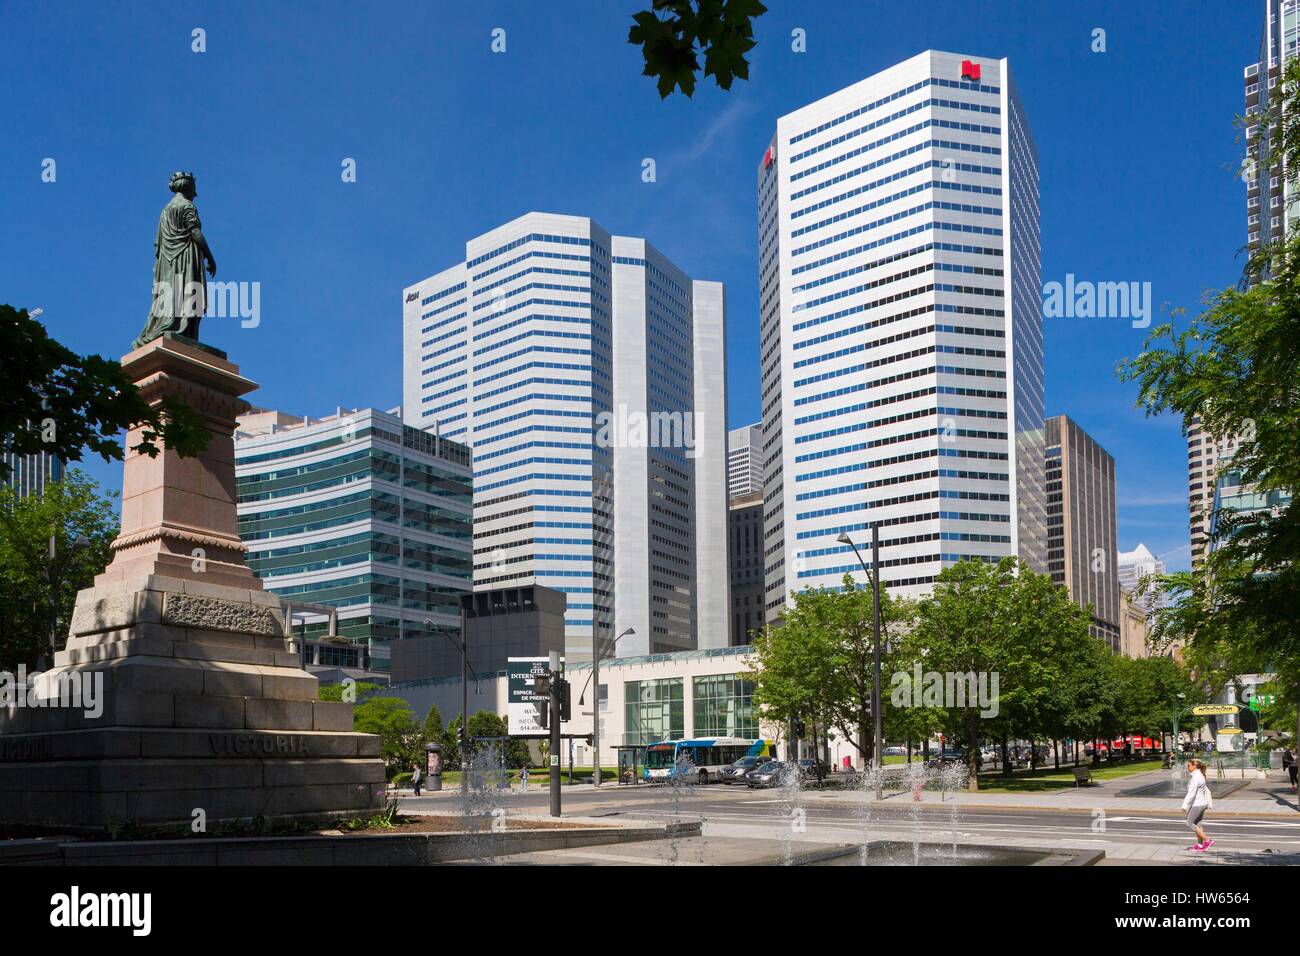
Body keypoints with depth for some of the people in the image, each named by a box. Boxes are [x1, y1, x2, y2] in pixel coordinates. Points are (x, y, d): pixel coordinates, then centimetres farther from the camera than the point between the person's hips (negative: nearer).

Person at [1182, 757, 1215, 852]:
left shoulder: (1195, 777, -20)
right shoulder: (1200, 775, 11)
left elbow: (1191, 793, -24)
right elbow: (1206, 790, 19)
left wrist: (1185, 805, -22)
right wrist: (1209, 802, 26)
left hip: (1197, 804, -10)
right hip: (1202, 803, 10)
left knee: (1190, 823, -1)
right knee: (1197, 823, 14)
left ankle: (1207, 840, -2)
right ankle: (1200, 845, 17)